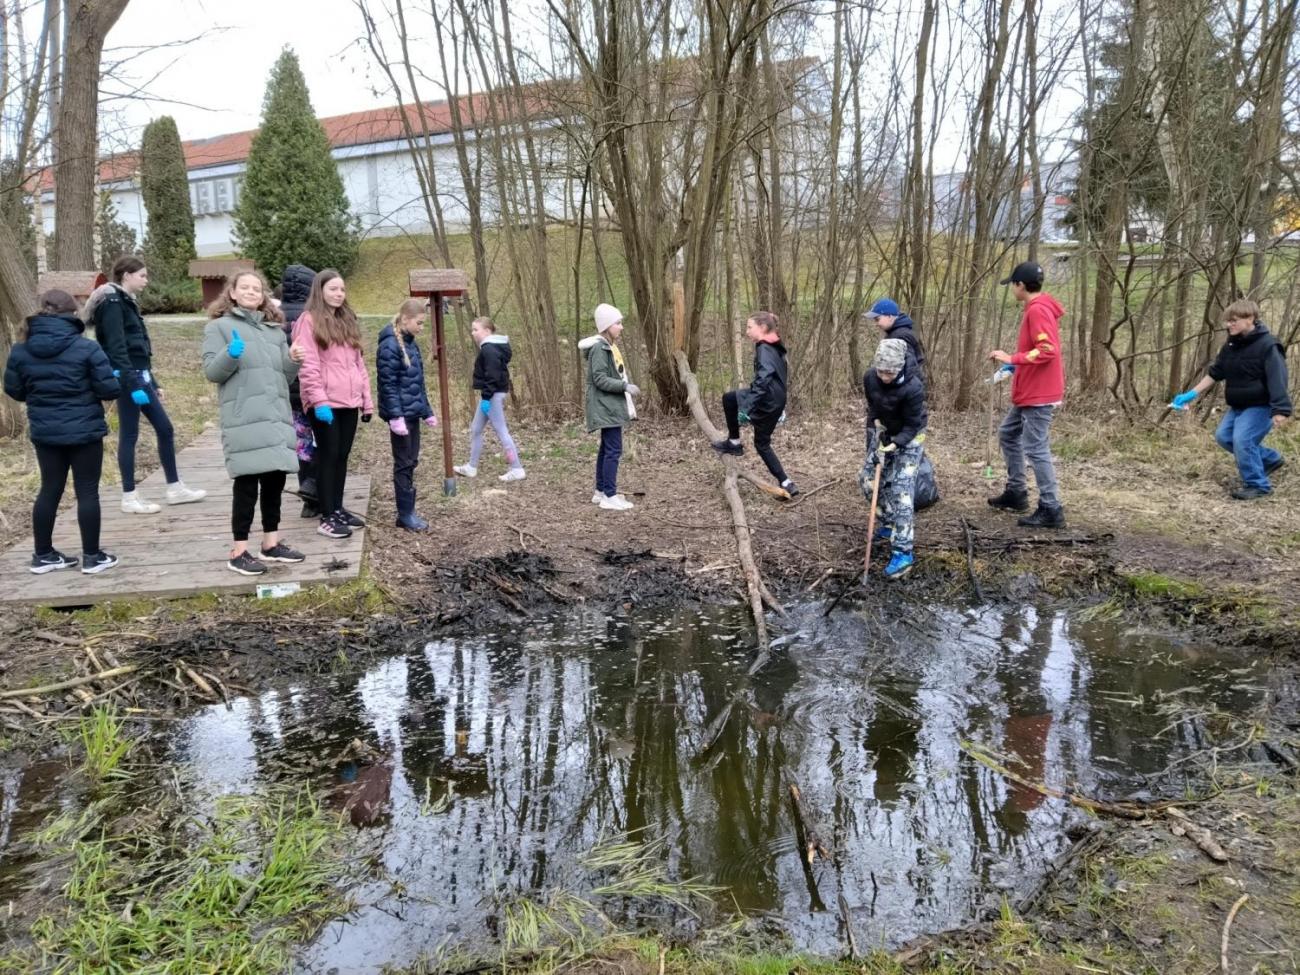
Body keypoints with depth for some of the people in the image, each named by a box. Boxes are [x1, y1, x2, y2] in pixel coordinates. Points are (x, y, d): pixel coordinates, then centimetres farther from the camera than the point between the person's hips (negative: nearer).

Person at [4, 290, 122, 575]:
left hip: (44, 432, 5)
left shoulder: (20, 350, 0)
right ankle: (92, 556, 9)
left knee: (50, 489, 15)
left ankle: (43, 554, 22)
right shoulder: (86, 348, -14)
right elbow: (110, 389, -15)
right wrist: (115, 381, 8)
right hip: (84, 431, -4)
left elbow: (14, 391, 7)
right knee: (87, 491, 3)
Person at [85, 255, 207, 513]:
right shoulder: (112, 303, -11)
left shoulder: (125, 302, 18)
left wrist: (152, 383, 21)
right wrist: (133, 385, -25)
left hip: (139, 375, 10)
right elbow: (117, 349, -19)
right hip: (127, 378, -10)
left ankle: (175, 489, 17)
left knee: (165, 428, 10)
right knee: (129, 434, -3)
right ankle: (129, 498, 4)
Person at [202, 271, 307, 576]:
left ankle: (271, 544, 21)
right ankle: (239, 552, 2)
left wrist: (293, 361, 0)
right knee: (247, 482, -6)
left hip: (277, 416, 6)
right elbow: (211, 371, -4)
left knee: (275, 479, 9)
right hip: (244, 419, -6)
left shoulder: (275, 330, 21)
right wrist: (230, 355, -23)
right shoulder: (219, 326, 4)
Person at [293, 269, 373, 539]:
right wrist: (319, 400, -20)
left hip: (349, 402, 7)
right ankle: (327, 517, 2)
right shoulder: (309, 320, -5)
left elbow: (358, 363, 18)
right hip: (325, 404, -7)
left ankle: (338, 509, 20)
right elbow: (307, 366, -13)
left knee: (342, 456, 11)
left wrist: (366, 400, 15)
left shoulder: (348, 320, 18)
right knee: (328, 457, -3)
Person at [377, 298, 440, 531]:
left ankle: (408, 510, 19)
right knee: (404, 463, -2)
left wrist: (427, 412, 17)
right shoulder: (390, 345, -14)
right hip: (400, 413, -8)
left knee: (411, 461, 11)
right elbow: (388, 385, -18)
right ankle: (405, 514, 5)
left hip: (413, 412, 8)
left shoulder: (410, 343, 12)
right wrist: (396, 417, -22)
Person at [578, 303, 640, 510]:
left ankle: (601, 491, 22)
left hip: (612, 406, 11)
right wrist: (626, 387, -22)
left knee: (607, 449, 14)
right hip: (607, 407, -11)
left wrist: (627, 387, 11)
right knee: (613, 450, -11)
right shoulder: (599, 348, -16)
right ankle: (609, 496, -9)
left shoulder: (610, 346, 15)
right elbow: (600, 379, -21)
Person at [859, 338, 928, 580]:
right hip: (883, 433, 6)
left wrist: (894, 445, -34)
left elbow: (912, 426, -23)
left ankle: (903, 551, -18)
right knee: (868, 478, 8)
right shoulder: (870, 378, -17)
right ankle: (889, 523, 32)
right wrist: (877, 426, -9)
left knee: (901, 489, -16)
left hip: (909, 438, -6)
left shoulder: (913, 388, -32)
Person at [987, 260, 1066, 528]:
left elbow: (1047, 350, -26)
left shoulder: (1038, 310, -17)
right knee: (1008, 434, 20)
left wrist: (1012, 359, -21)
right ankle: (1016, 492, 27)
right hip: (1029, 393, 11)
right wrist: (1015, 364, 15)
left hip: (1038, 395, -11)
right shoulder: (1038, 308, 14)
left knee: (1035, 448, -9)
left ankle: (1051, 510, -5)